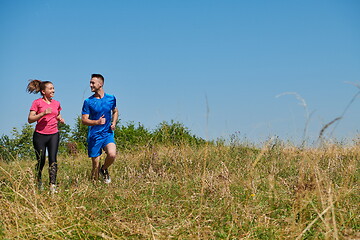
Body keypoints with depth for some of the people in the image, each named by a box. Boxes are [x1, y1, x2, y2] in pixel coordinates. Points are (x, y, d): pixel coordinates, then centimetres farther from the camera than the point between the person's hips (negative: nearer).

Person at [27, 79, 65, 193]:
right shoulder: (37, 102, -2)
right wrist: (43, 113, -20)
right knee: (41, 161, 6)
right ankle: (39, 182, 31)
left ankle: (53, 186, -13)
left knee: (53, 160, -10)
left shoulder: (56, 103, 11)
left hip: (53, 135, 3)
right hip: (40, 135, -3)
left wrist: (60, 119, 5)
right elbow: (30, 119, -8)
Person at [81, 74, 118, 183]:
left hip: (108, 134, 1)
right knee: (95, 165, 0)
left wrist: (114, 123, 4)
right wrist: (97, 122, -22)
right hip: (94, 136, -1)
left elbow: (115, 112, 23)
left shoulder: (111, 98, 5)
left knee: (112, 154, -24)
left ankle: (104, 169, 7)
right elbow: (84, 120, -4)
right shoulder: (88, 102, -2)